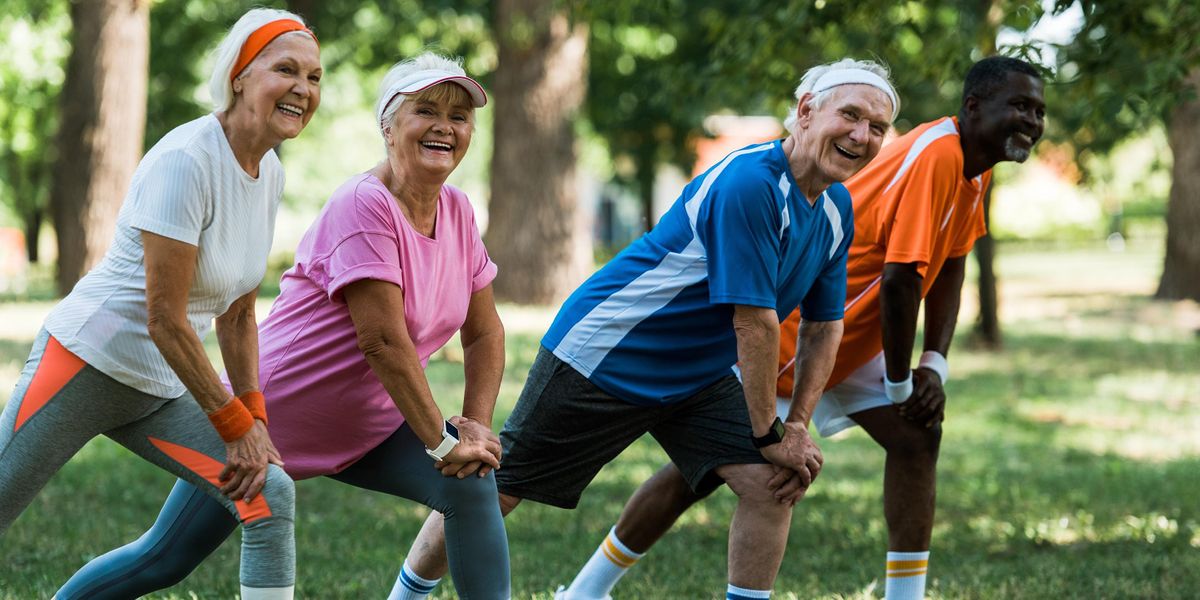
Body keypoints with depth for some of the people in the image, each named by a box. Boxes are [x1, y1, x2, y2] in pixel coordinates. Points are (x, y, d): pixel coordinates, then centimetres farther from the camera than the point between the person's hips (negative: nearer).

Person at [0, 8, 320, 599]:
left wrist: (253, 418, 4)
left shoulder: (269, 173, 4)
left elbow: (237, 313, 13)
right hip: (86, 363, -8)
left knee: (270, 497, -9)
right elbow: (164, 318, -21)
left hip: (160, 392, 8)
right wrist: (236, 426, -14)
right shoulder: (186, 161, -21)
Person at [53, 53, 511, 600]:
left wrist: (476, 425, -9)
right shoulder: (364, 205, -22)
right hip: (275, 411, -7)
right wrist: (442, 441, -23)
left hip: (364, 428, 7)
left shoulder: (457, 212, 1)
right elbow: (382, 341, -27)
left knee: (473, 483, -15)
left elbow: (485, 333, 7)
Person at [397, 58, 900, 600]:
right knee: (493, 492, 1)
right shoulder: (748, 183, -28)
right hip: (601, 358, -8)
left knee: (771, 485, -11)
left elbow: (826, 324, 9)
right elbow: (753, 322, -27)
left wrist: (799, 425, -2)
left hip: (696, 381, 8)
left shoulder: (836, 210, 0)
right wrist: (771, 435, -20)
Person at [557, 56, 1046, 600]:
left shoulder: (974, 166, 2)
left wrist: (934, 366, -1)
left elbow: (948, 269, 10)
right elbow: (899, 281, -29)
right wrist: (902, 384, -17)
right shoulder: (936, 156, -27)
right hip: (783, 332, -9)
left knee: (917, 436, -2)